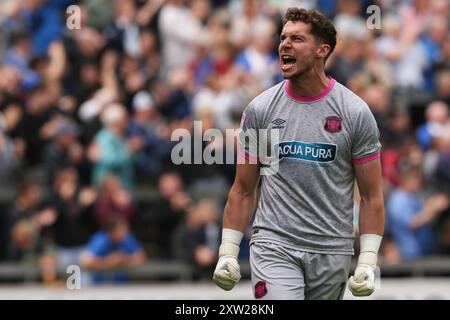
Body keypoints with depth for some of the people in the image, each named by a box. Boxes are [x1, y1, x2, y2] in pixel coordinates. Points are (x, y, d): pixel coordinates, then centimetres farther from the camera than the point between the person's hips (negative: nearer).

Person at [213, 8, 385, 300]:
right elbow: (243, 191, 9)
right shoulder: (259, 109, 3)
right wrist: (228, 253, 2)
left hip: (332, 253, 1)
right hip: (274, 248, -1)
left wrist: (368, 262, -7)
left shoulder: (355, 113, 0)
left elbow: (371, 196, 2)